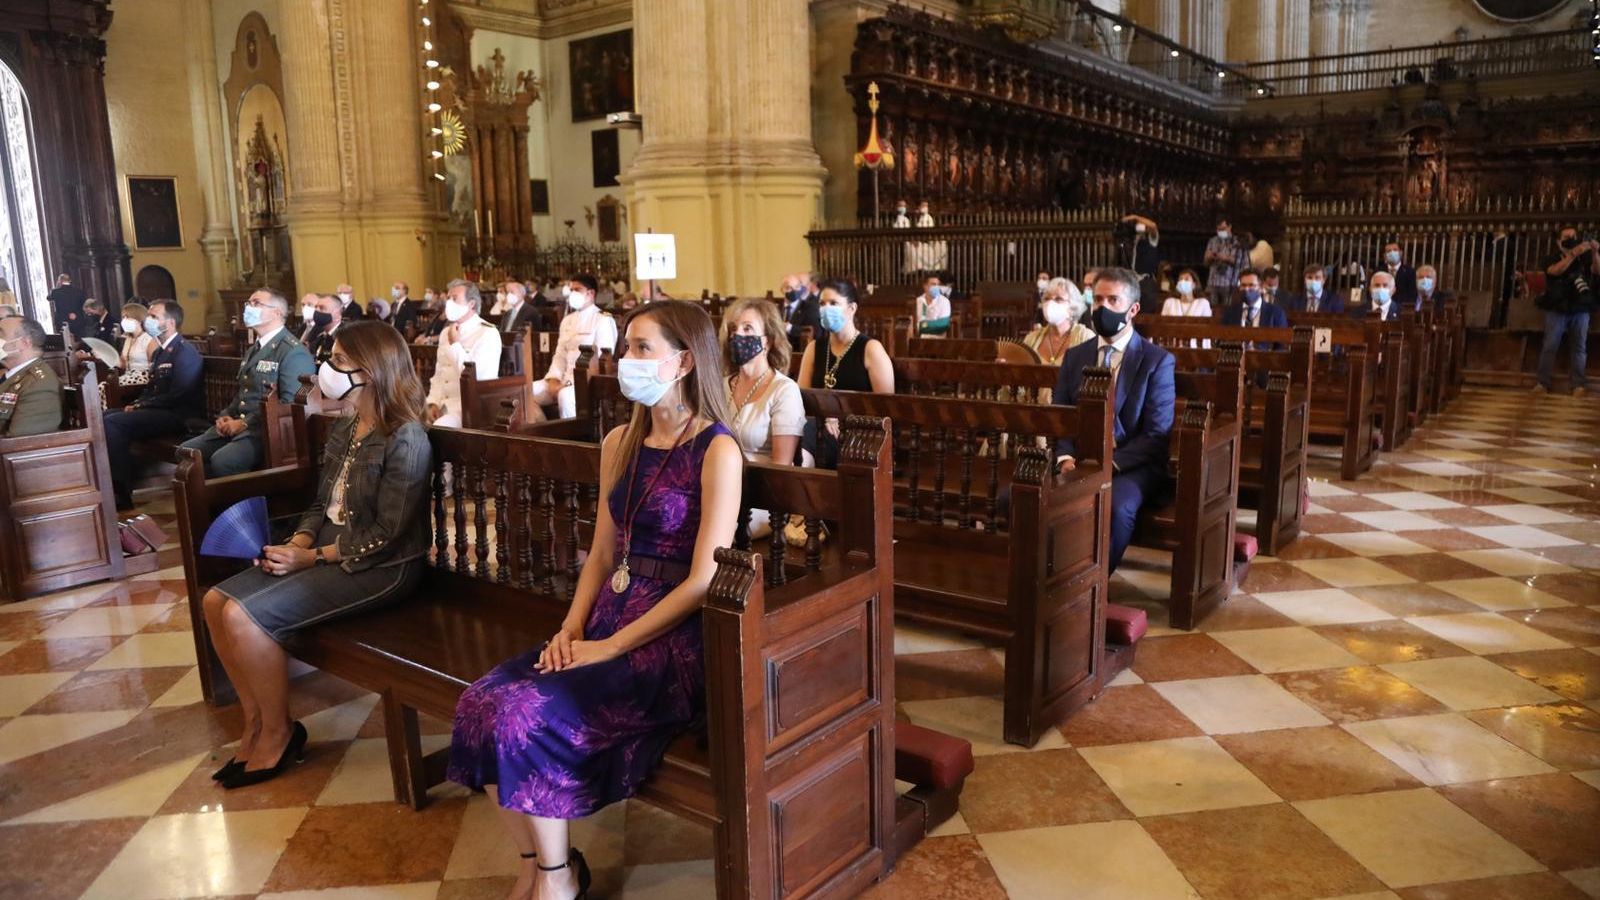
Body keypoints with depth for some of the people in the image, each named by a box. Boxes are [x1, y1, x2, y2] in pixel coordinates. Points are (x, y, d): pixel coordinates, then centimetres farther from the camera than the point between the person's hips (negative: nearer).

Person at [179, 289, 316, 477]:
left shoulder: (293, 352, -10)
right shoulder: (255, 348, 23)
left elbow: (289, 404, -18)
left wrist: (245, 423, -16)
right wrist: (225, 416, 7)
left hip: (265, 429, -9)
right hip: (237, 423, 9)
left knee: (222, 461, -30)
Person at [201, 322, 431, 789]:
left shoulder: (405, 440, -18)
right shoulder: (343, 429, 10)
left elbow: (387, 535, -20)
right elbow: (322, 504, 14)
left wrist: (311, 557, -17)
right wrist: (296, 543, -6)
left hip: (380, 567, -9)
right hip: (327, 552, 9)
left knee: (246, 615, -21)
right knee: (216, 601, -1)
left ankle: (279, 734, 0)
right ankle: (256, 722, 10)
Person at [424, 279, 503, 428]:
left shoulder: (488, 333, -10)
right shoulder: (446, 333, 15)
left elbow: (475, 377, -20)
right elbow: (439, 374, 17)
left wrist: (455, 344, -12)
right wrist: (434, 403, 0)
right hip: (445, 403, 7)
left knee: (438, 428, -30)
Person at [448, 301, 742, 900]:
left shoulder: (717, 451, -11)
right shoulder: (620, 443, 11)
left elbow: (703, 581, -15)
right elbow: (602, 555, 13)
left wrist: (611, 647, -15)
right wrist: (571, 629, -2)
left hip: (675, 639, -7)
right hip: (609, 620, 7)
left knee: (529, 714, -23)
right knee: (483, 700, -13)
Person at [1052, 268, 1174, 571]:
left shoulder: (1157, 361, -1)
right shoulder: (1075, 356, 13)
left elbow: (1157, 434, -7)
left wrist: (1111, 463, -19)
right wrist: (1066, 456, -9)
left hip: (1131, 466, -3)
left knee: (1117, 507, -37)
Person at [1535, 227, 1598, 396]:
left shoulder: (1584, 258, 11)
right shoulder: (1551, 258, 7)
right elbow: (1556, 270, -14)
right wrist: (1574, 254, -26)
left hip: (1580, 309, 1)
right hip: (1557, 309, -1)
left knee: (1579, 347, -2)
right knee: (1550, 346, -5)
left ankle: (1579, 384, -3)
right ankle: (1543, 382, -4)